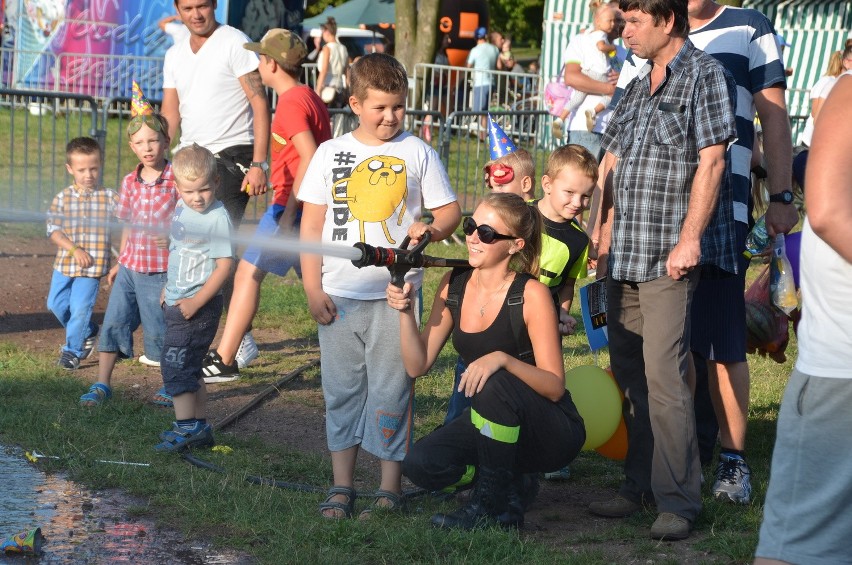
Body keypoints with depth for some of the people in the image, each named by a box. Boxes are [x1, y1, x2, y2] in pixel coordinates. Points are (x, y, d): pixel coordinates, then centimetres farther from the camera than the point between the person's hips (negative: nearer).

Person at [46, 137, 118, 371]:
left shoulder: (109, 198, -3)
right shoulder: (63, 198, -1)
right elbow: (53, 230, -5)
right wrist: (74, 249, -16)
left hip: (93, 266, -3)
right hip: (64, 263, 3)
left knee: (80, 308, -7)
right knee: (56, 304, 10)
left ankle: (72, 350, 10)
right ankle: (88, 333, 31)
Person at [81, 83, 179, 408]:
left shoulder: (177, 179, -10)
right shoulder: (130, 182, 6)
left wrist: (171, 235, -24)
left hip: (161, 271, -5)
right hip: (131, 267, 5)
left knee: (159, 330, 3)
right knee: (114, 322, 5)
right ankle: (102, 384, 15)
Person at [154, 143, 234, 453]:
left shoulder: (217, 218, -18)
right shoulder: (182, 208, 8)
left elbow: (224, 265, -21)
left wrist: (195, 302, -23)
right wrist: (170, 287, 24)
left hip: (199, 306, -9)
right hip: (178, 302, 9)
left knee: (175, 364, -8)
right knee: (188, 366, 14)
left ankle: (186, 427, -1)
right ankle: (199, 427, 23)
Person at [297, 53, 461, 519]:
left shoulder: (417, 153, 3)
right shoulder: (330, 153, 6)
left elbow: (450, 210, 7)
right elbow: (312, 224, 7)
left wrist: (432, 230, -16)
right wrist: (312, 288, 0)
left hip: (395, 293, -2)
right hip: (338, 296, 2)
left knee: (390, 392, -2)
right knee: (341, 389, 8)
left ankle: (390, 489, 6)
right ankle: (342, 486, 17)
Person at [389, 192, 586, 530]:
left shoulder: (531, 295, -18)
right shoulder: (454, 285, -1)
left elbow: (555, 387, -20)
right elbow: (418, 366, -3)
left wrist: (504, 359, -36)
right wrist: (406, 312, -19)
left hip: (552, 434, -5)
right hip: (493, 423, 5)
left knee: (494, 383, -34)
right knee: (421, 464, -19)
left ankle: (493, 503, -16)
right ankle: (509, 472, 9)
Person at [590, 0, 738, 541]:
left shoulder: (705, 75, -5)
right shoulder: (636, 88, 18)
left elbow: (711, 162, -12)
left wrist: (688, 239, -18)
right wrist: (606, 242, 14)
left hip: (669, 257, -8)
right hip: (625, 255, 8)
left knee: (663, 375, -13)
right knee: (628, 373, 10)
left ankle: (679, 500, -8)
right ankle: (640, 485, 19)